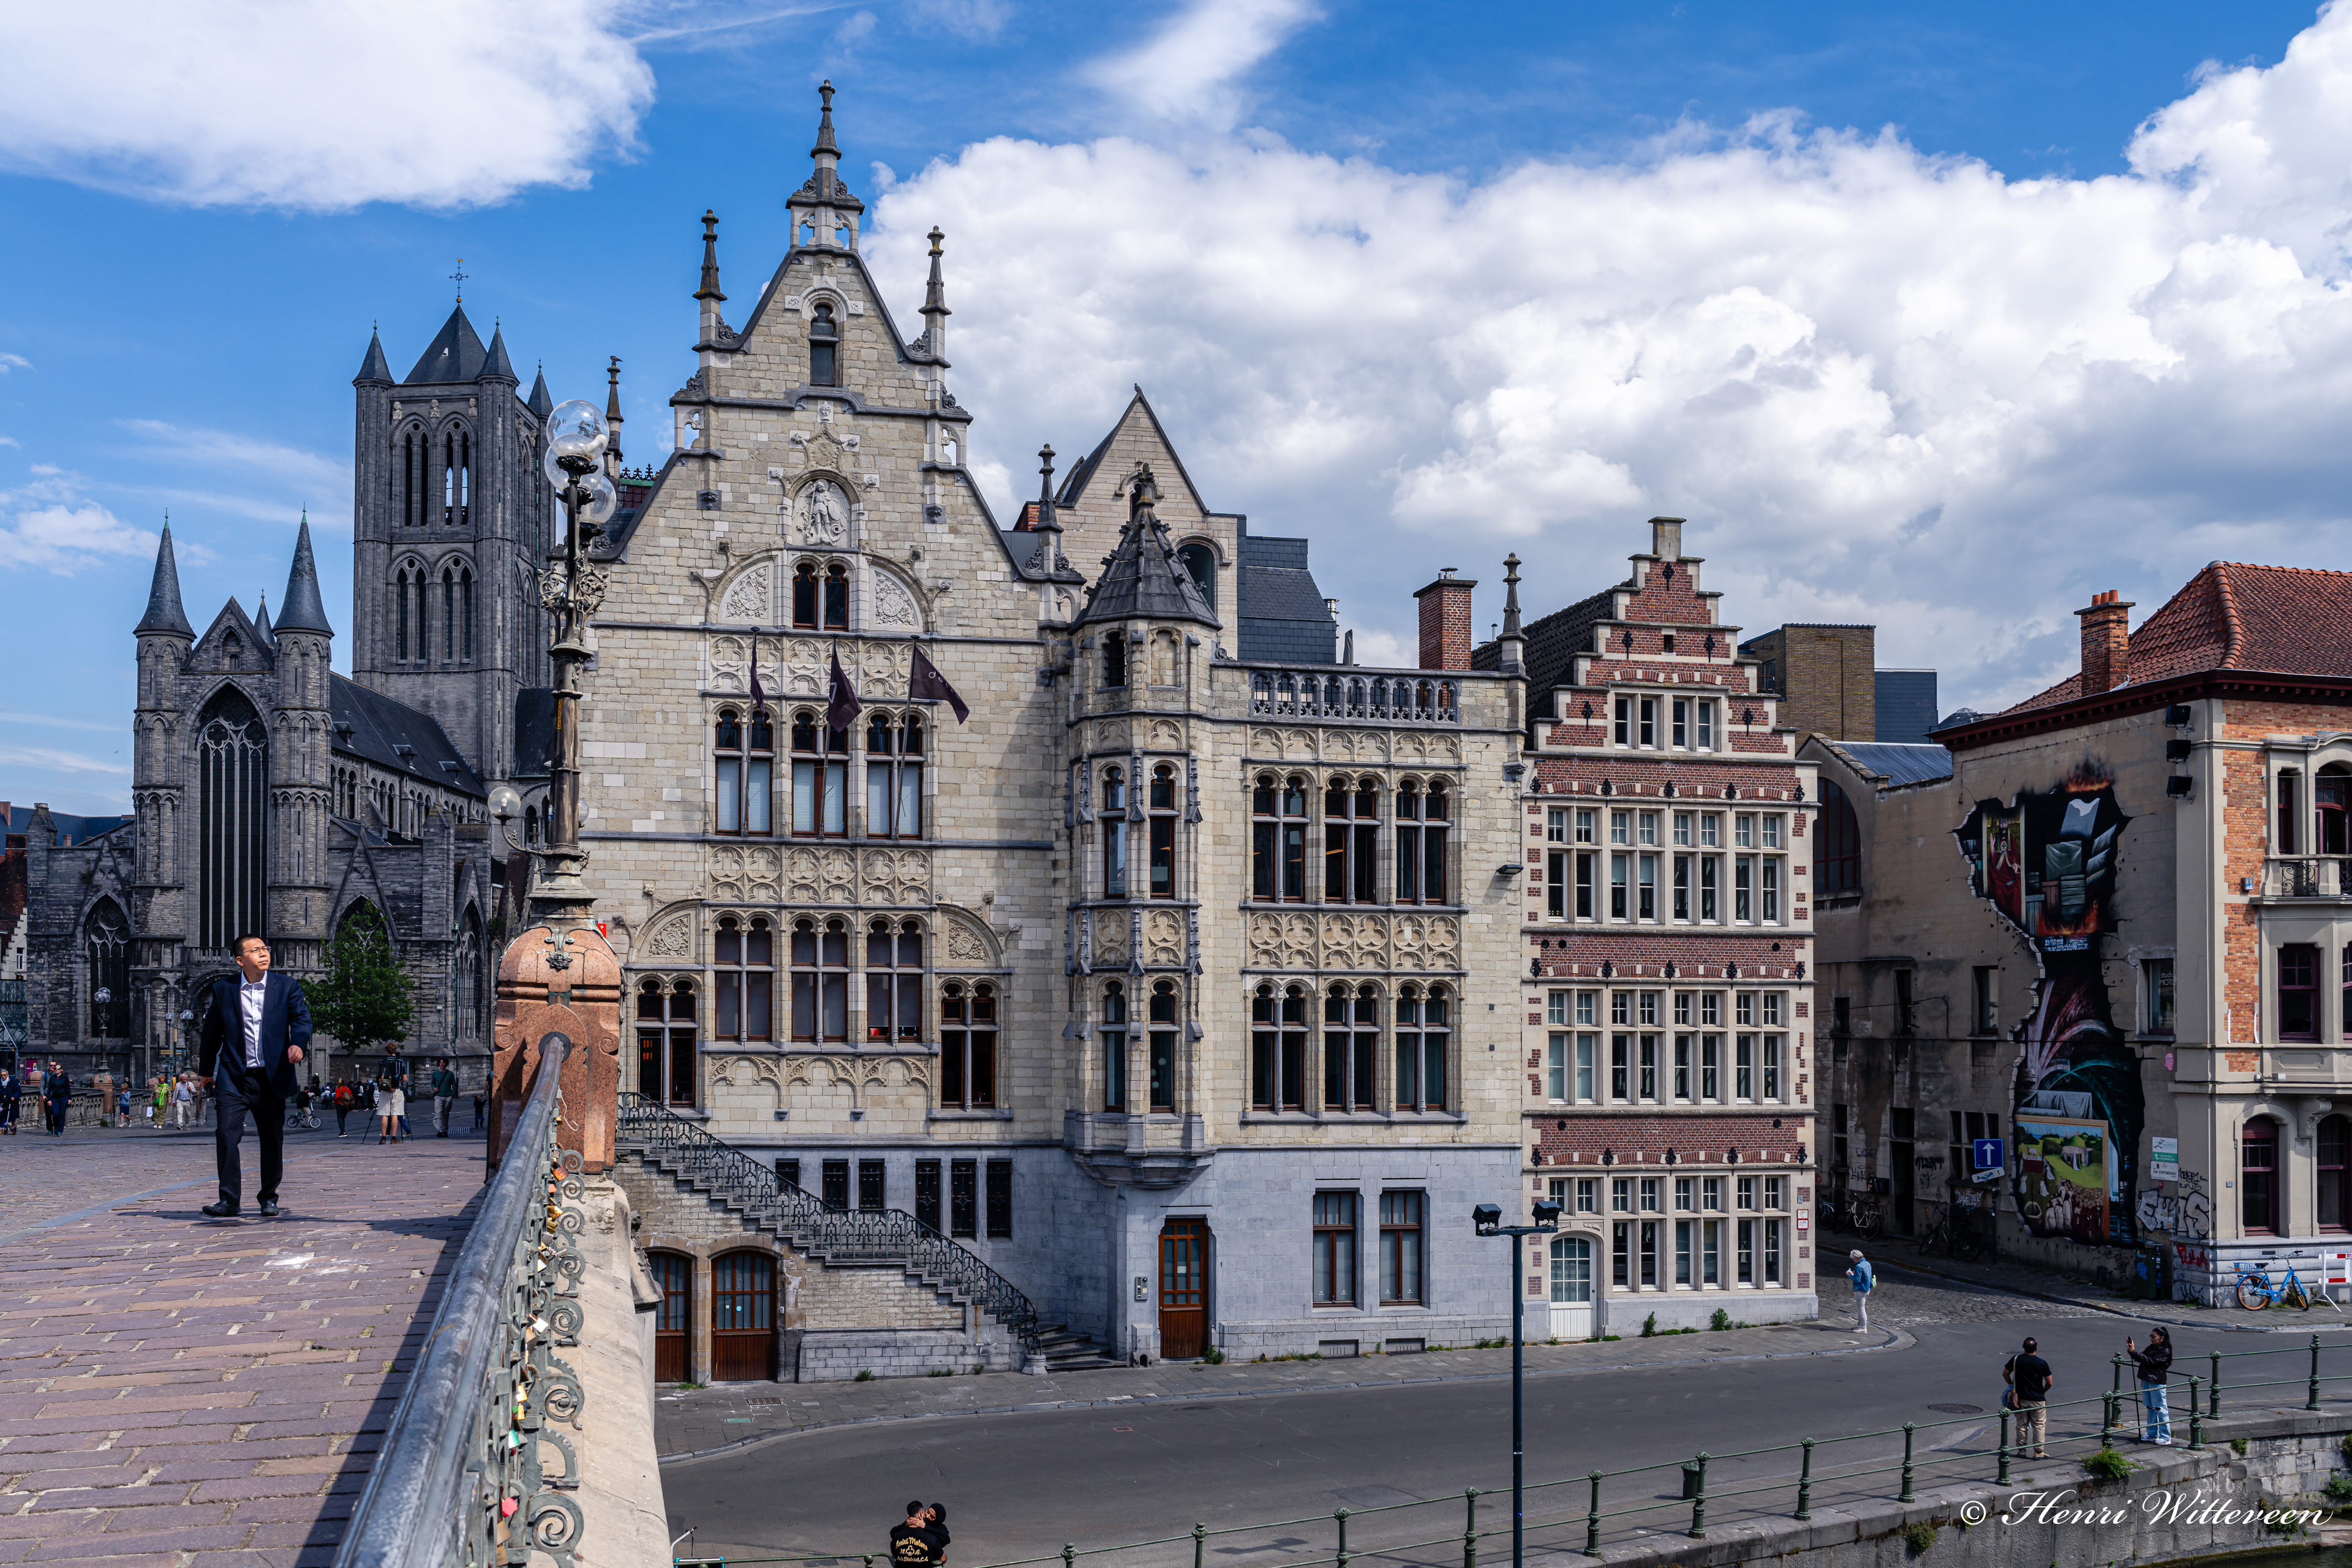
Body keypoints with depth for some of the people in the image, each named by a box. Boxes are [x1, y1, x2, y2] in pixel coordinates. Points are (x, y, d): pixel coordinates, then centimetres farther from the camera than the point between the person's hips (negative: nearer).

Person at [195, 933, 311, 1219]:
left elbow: (301, 1017, -6)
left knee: (272, 1139, 7)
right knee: (226, 1134, -12)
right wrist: (206, 1071, 19)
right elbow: (212, 1031, 15)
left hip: (272, 1077, 0)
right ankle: (229, 1200, -6)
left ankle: (269, 1198, 21)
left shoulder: (287, 986, 4)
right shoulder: (223, 988, 5)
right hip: (233, 1077, 0)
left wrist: (298, 1044, -27)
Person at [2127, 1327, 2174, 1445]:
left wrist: (2135, 1352, -24)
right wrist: (2131, 1350, -3)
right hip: (2146, 1380, 8)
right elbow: (2141, 1359, 10)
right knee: (2150, 1408, 14)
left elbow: (2151, 1362, -21)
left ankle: (2166, 1438, -1)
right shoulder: (2151, 1348, 13)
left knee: (2160, 1409, -6)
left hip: (2157, 1382, -8)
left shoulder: (2165, 1352, -12)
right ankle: (2153, 1434, 23)